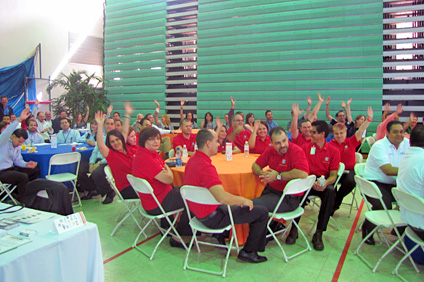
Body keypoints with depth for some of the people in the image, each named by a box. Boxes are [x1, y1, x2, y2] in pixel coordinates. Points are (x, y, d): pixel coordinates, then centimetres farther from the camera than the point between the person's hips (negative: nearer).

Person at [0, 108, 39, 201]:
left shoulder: (17, 146, 14)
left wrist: (26, 164, -8)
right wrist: (19, 119, -43)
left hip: (11, 168, 9)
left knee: (36, 170, 2)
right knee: (23, 177, -31)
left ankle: (19, 192, 6)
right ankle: (24, 201, -12)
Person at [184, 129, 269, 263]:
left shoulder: (193, 160, 2)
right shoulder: (205, 166, -30)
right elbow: (222, 197, -39)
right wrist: (243, 200, -20)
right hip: (212, 217, -10)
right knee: (262, 212, -2)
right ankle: (248, 252, 13)